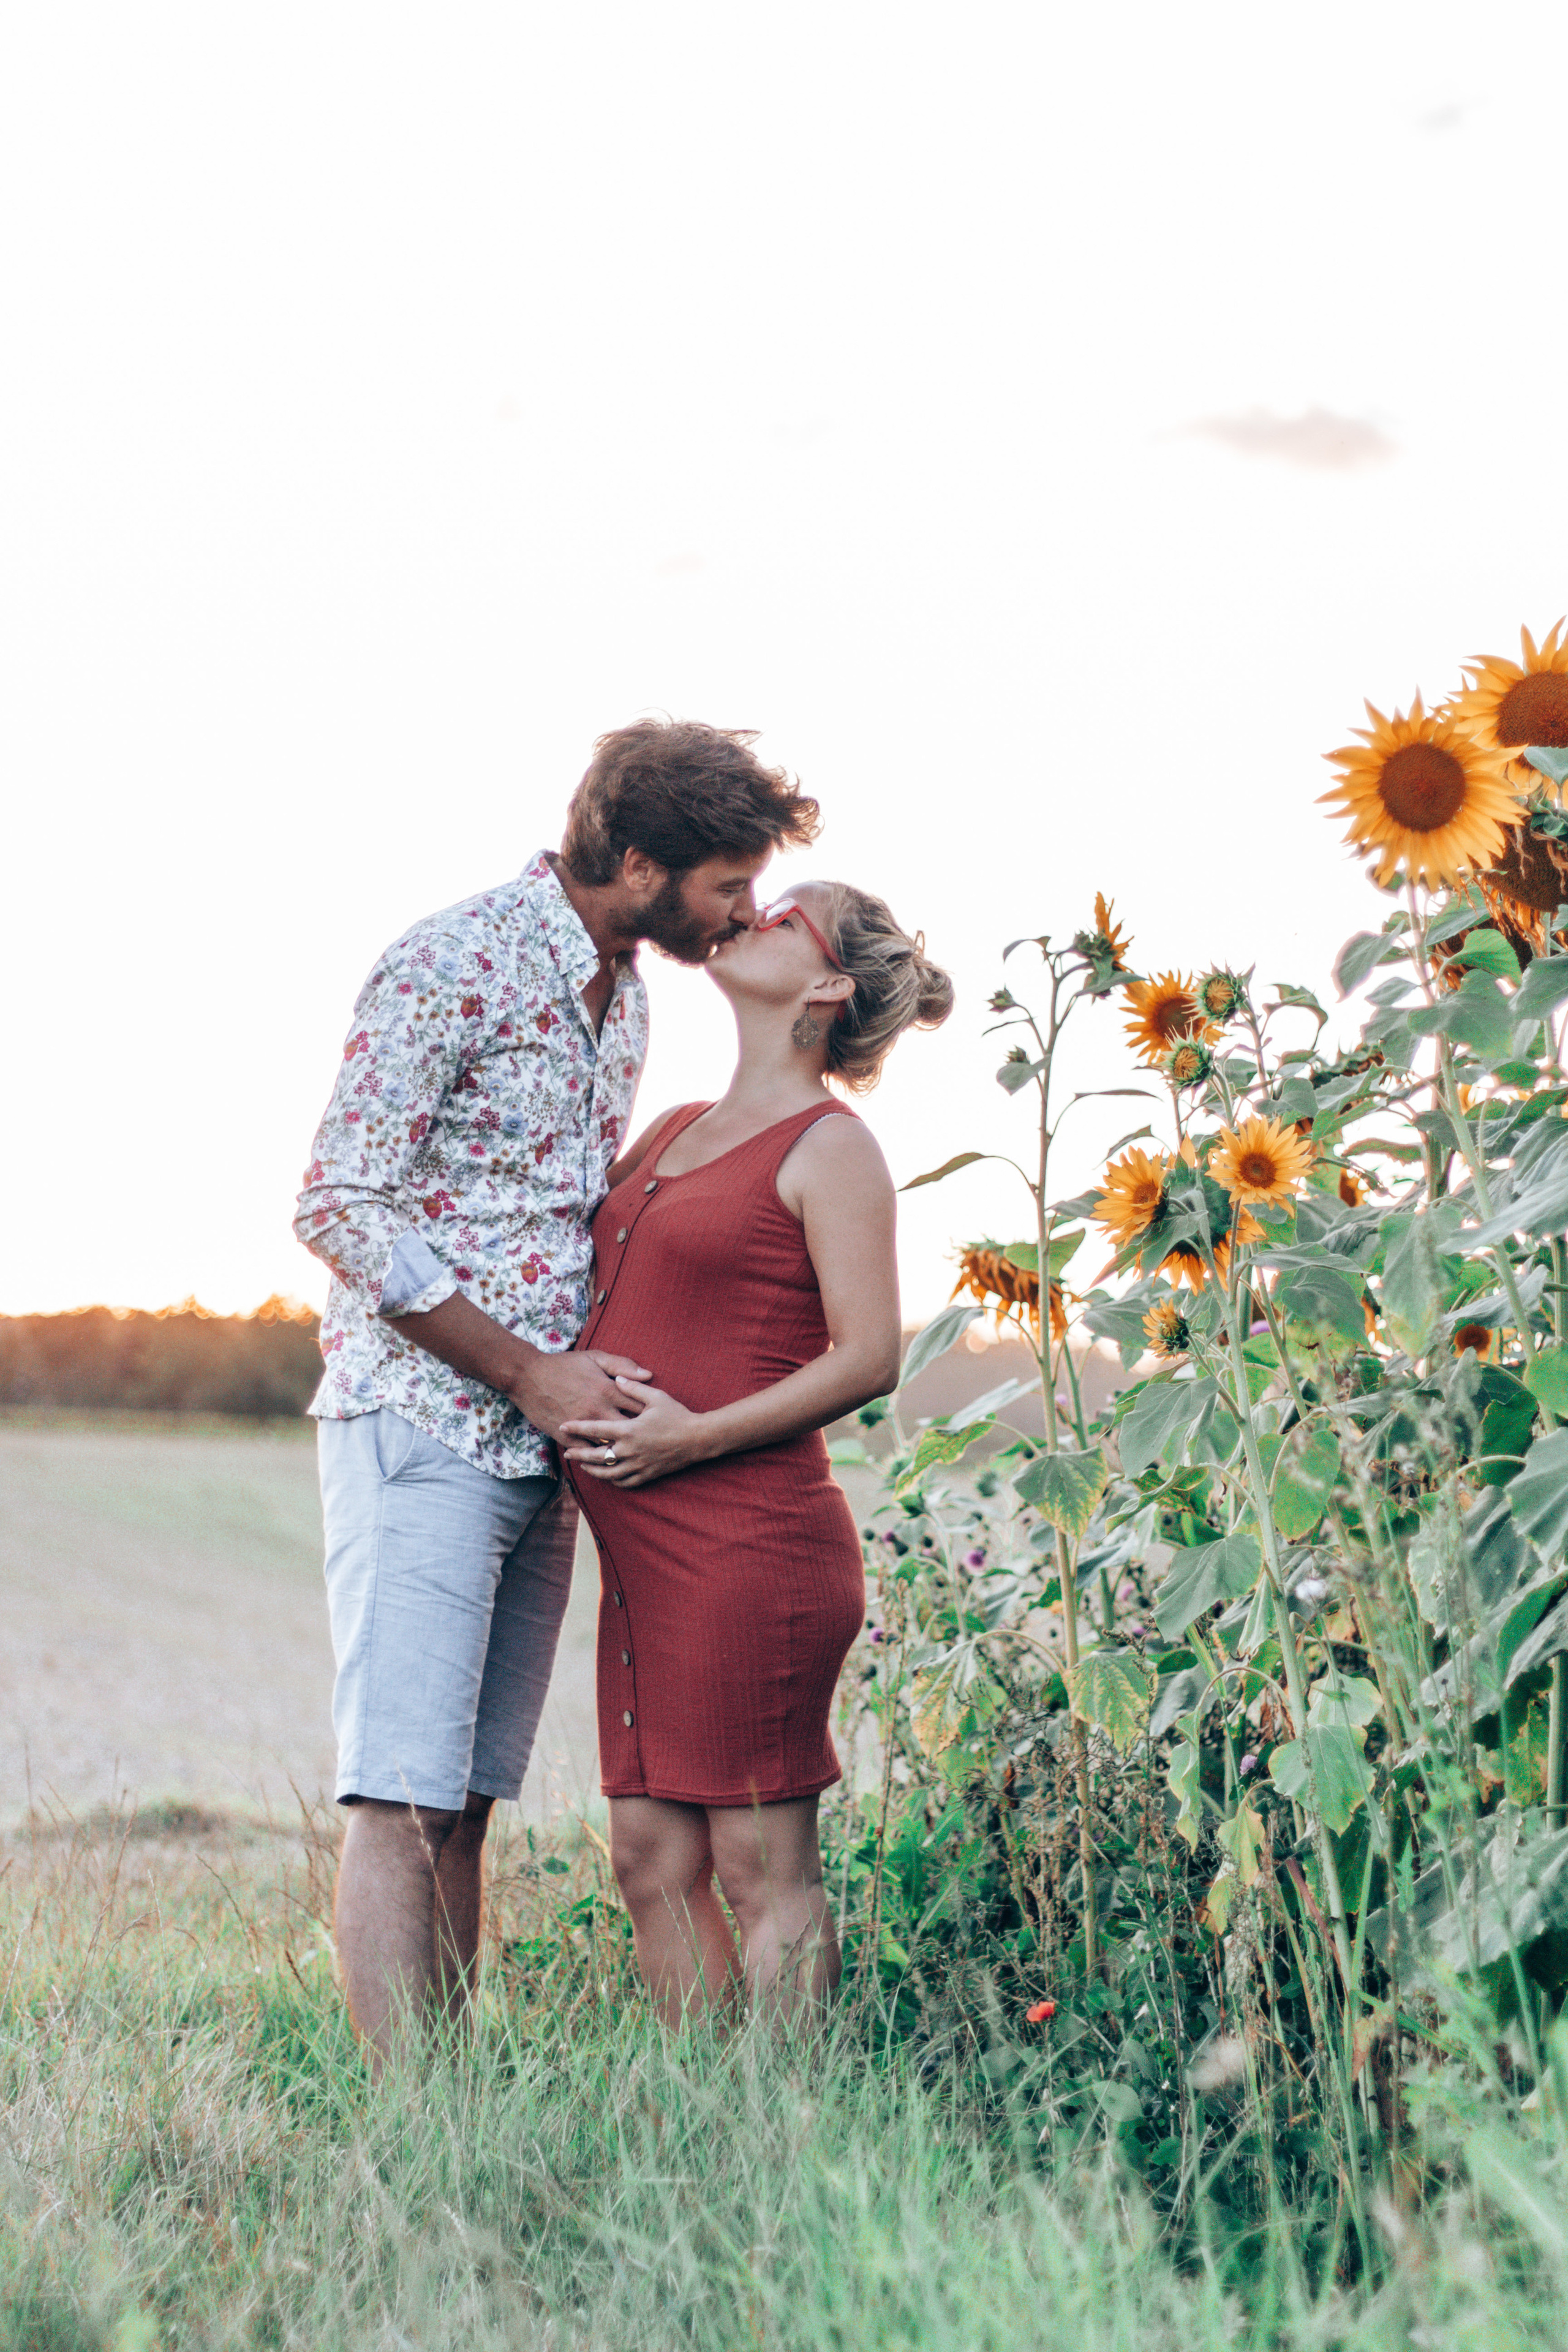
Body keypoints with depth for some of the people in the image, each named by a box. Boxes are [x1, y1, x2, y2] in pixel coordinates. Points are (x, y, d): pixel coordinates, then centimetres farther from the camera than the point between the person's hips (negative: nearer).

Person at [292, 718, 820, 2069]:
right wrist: (529, 1372, -14)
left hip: (540, 1445, 8)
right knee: (400, 1801, -9)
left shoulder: (624, 998, 14)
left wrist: (599, 1376, 8)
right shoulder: (455, 965, -12)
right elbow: (343, 1210, -14)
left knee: (467, 1803, 8)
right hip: (420, 1432, -8)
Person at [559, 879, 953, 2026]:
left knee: (761, 1864, -2)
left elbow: (868, 1358, -12)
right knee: (652, 1856, 9)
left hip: (748, 1541, -8)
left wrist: (693, 1436, -17)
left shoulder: (828, 1146, -5)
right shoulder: (678, 1129, 18)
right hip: (646, 1546, 8)